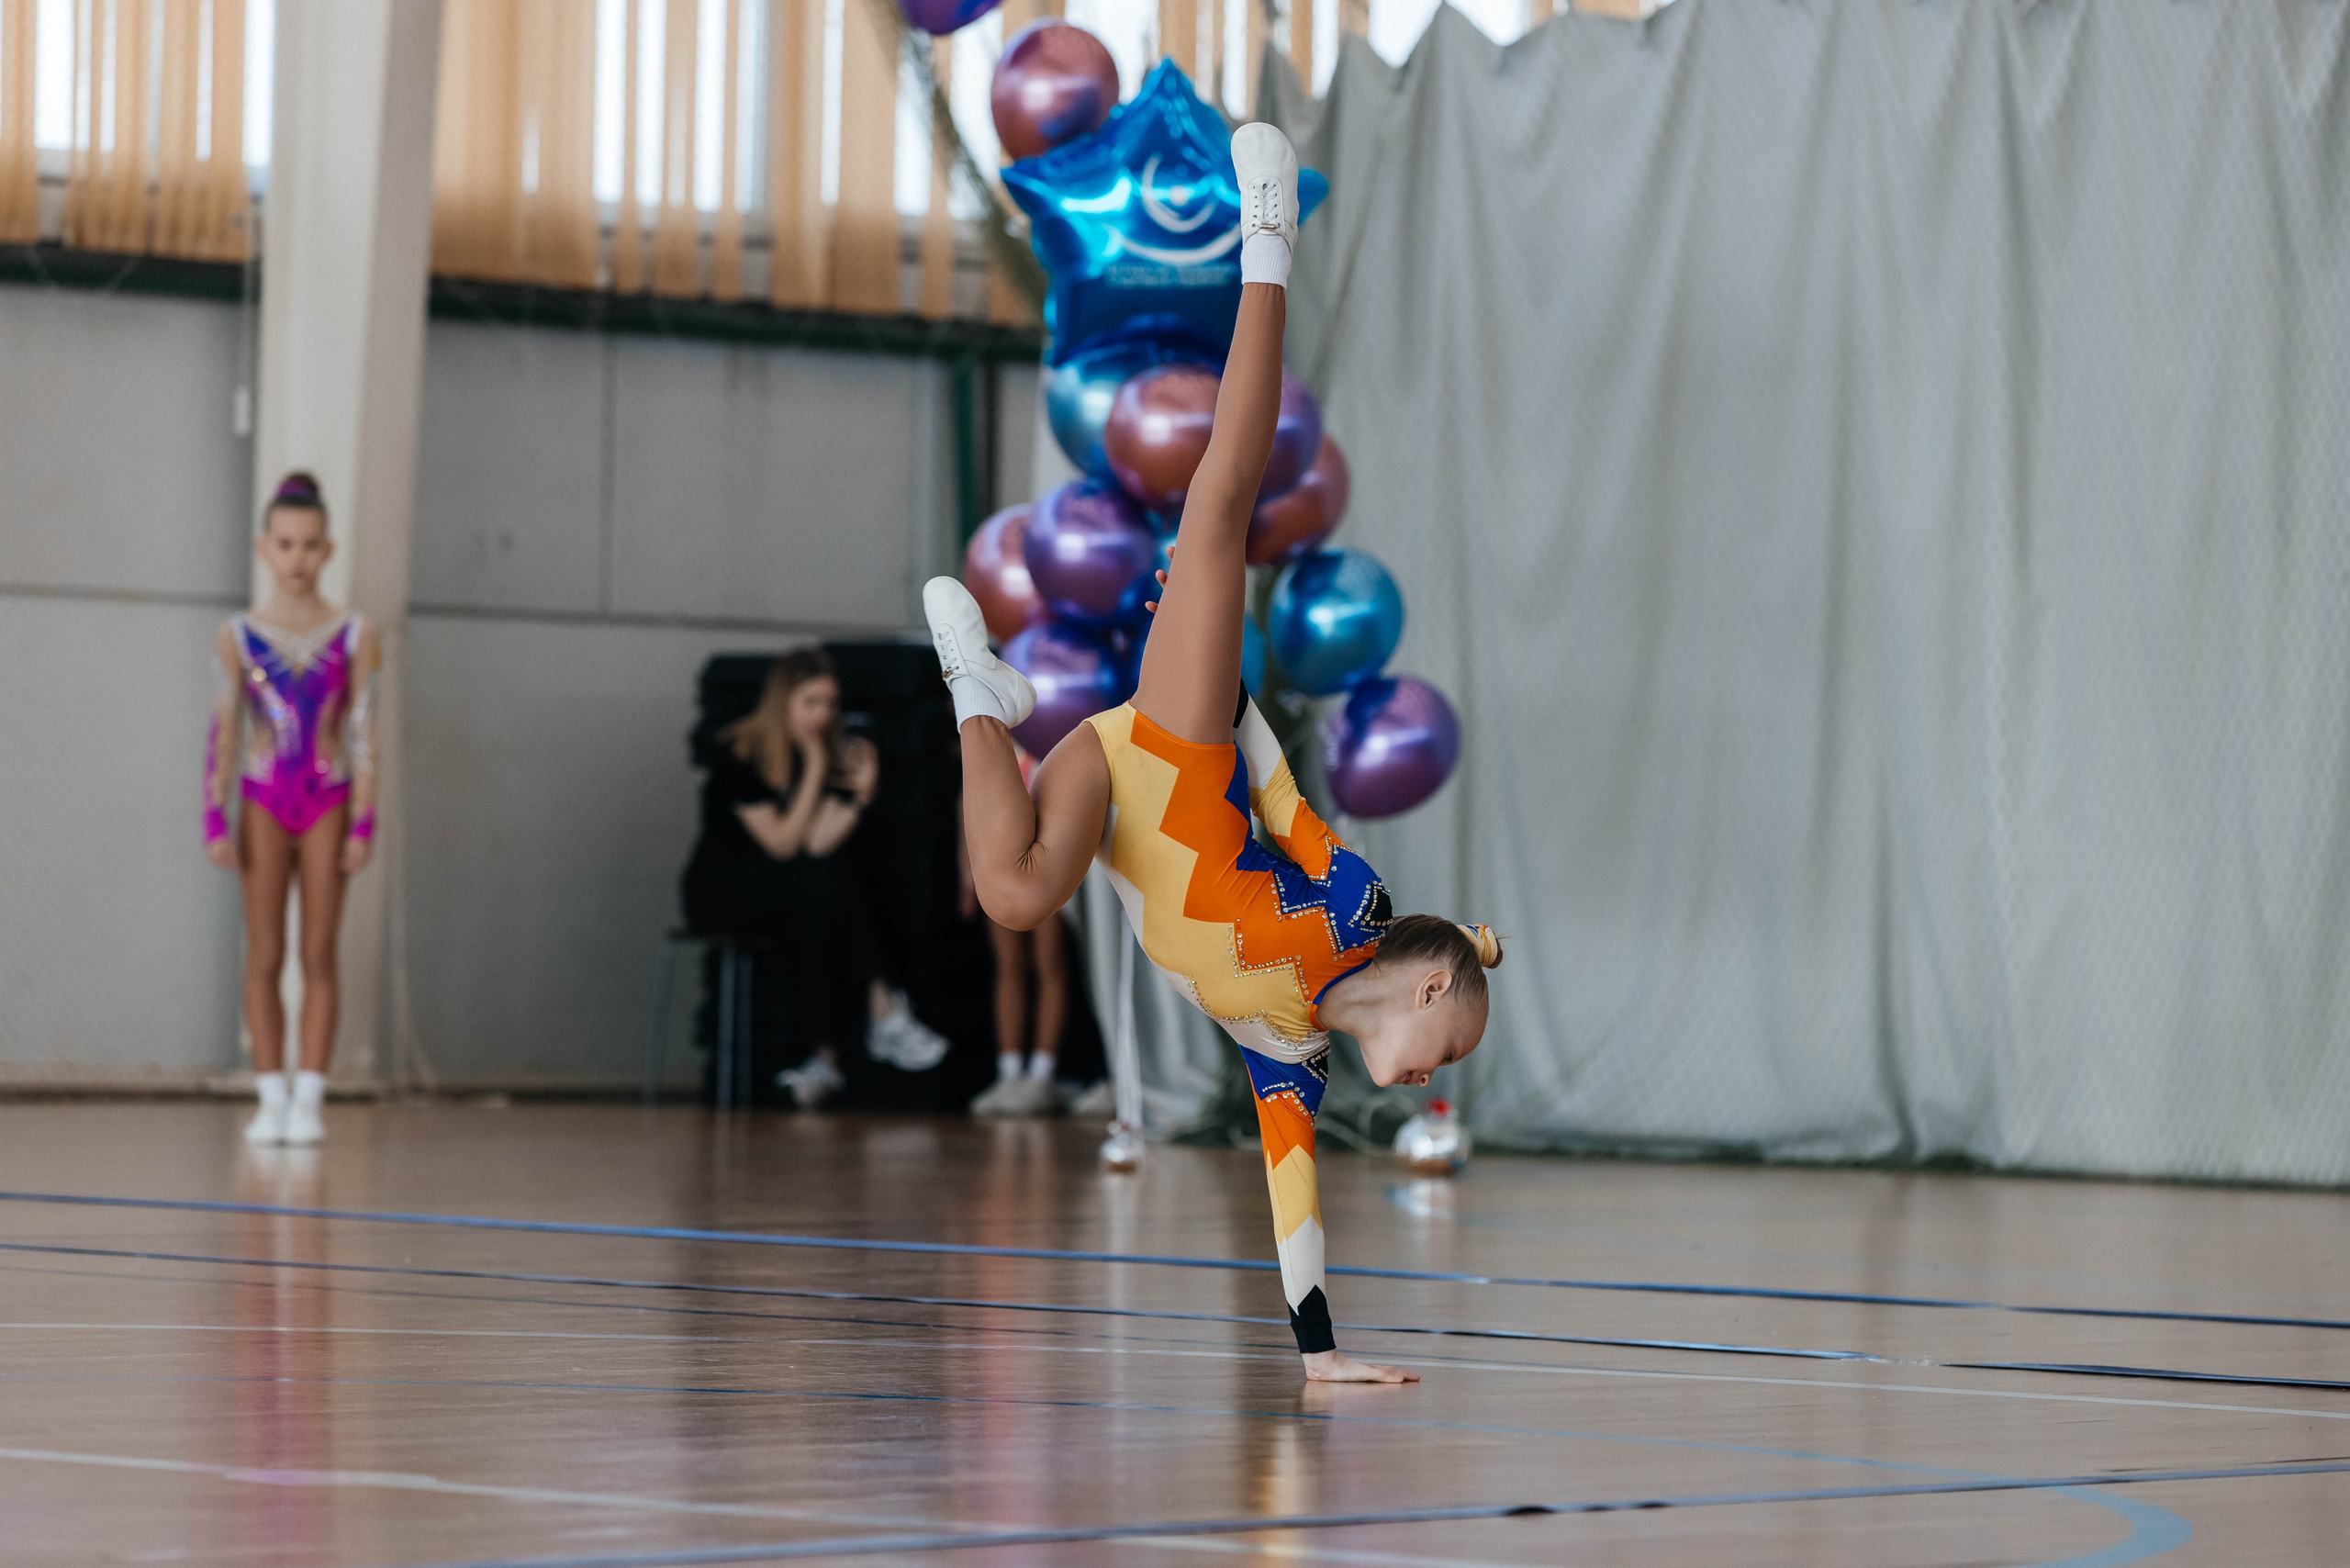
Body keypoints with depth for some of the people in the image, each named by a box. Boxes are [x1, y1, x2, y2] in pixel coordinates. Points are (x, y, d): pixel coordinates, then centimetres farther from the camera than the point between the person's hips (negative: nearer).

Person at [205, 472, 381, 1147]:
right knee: (264, 956, 0)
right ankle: (271, 1098, 3)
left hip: (328, 802, 0)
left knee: (319, 956, 0)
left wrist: (362, 823, -4)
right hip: (264, 802, 0)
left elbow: (363, 736, 1)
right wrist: (216, 818, -5)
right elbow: (223, 733, 1)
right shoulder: (239, 637, 2)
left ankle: (309, 1098, 0)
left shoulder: (354, 638, 1)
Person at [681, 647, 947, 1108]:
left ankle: (825, 1056, -35)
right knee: (826, 879, -32)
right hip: (719, 892, -4)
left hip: (788, 898, 4)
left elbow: (818, 843, -11)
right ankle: (881, 1011, -29)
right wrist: (815, 770, -19)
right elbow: (782, 844, -17)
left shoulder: (836, 754, 2)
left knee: (818, 912, -32)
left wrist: (860, 796, -23)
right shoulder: (738, 754, -12)